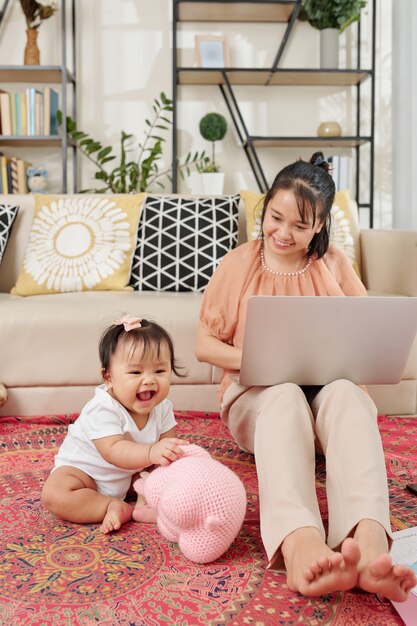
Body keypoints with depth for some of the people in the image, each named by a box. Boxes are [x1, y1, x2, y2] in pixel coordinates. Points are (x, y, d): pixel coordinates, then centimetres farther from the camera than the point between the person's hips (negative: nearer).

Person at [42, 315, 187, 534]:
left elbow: (168, 442, -11)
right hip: (82, 470, -5)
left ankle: (145, 502, -18)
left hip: (132, 472, 6)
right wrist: (152, 452, -61)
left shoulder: (161, 406, -12)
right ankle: (112, 506, -22)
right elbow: (113, 452, -44)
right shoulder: (102, 409, -33)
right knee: (54, 495, -32)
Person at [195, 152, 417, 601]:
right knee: (285, 395, -37)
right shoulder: (238, 264, 6)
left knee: (344, 394, -34)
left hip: (327, 388, 2)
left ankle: (368, 542, -57)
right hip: (257, 395, -1)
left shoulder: (334, 264, 11)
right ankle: (299, 543, -62)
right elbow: (204, 344, 2)